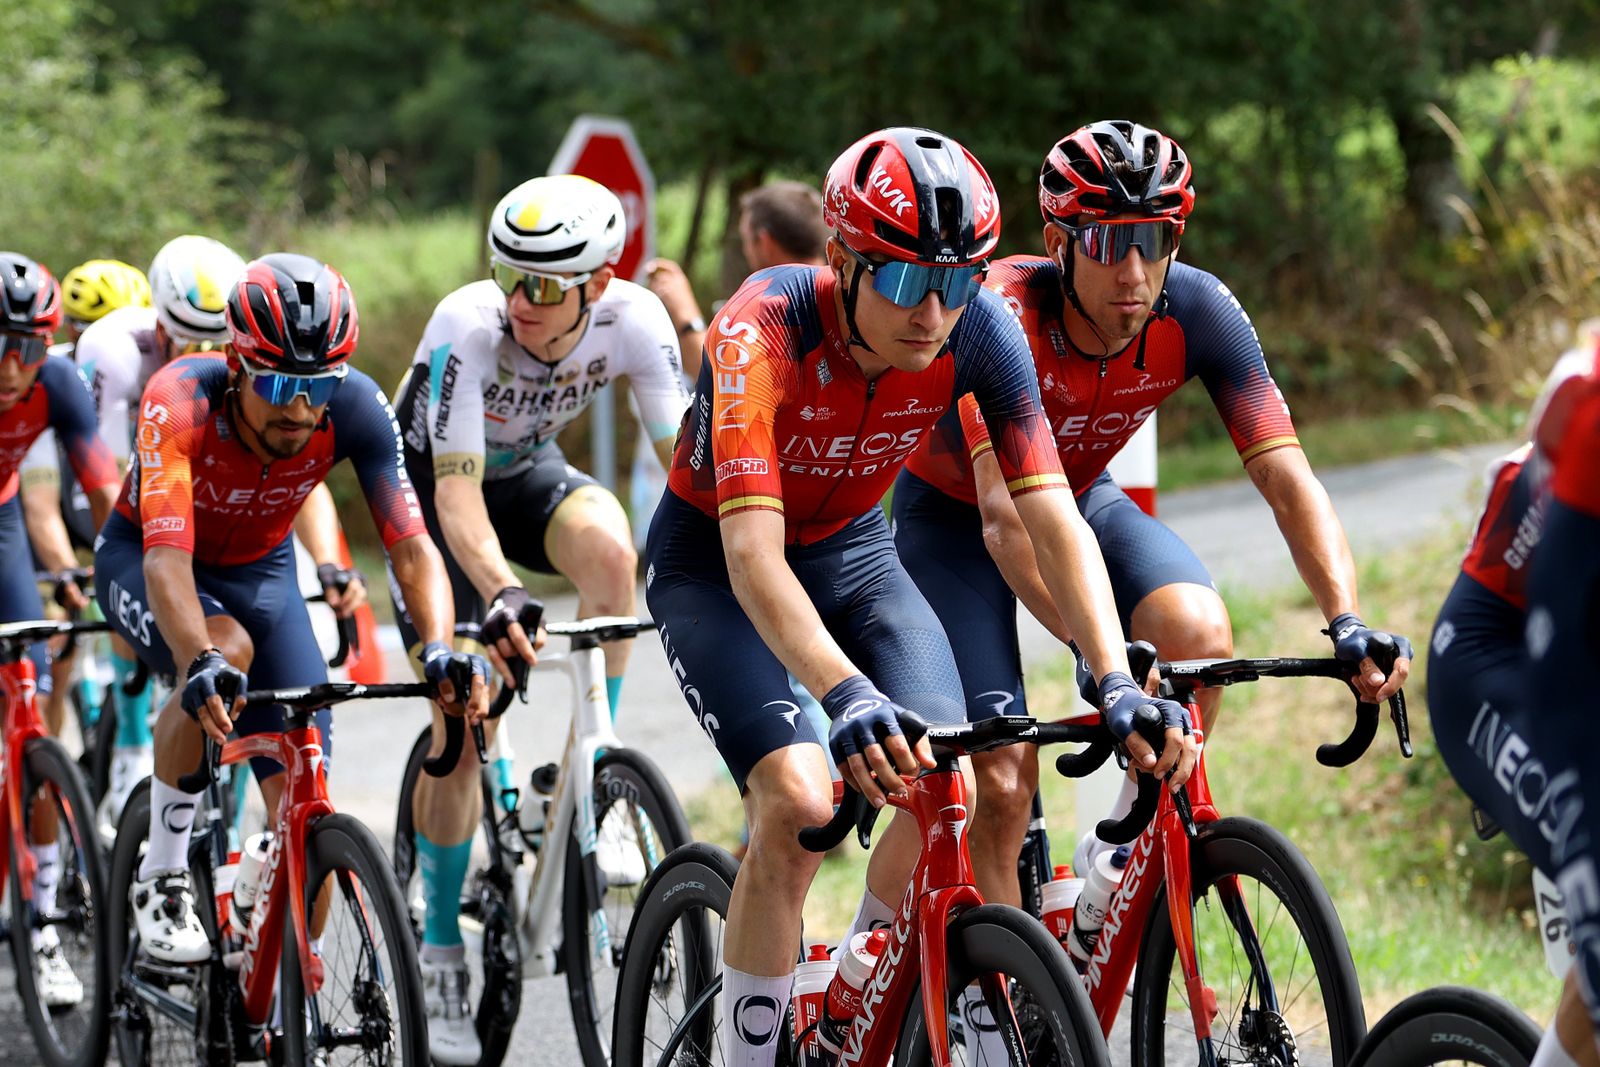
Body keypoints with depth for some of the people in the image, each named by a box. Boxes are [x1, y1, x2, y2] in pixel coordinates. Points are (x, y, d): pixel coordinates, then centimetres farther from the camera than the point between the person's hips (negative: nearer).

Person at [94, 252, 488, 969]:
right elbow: (167, 558, -46)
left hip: (260, 569, 3)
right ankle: (161, 878, -19)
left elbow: (412, 544, -32)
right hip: (143, 561, -3)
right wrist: (203, 662, -63)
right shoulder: (181, 400, -36)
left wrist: (441, 649, -50)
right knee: (225, 650, -36)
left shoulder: (355, 407, -28)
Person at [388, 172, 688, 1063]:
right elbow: (456, 490, -39)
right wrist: (499, 593, -56)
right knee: (461, 723, -10)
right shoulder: (469, 327, -35)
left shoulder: (633, 319, -26)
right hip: (435, 486, -3)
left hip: (531, 472, 3)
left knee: (609, 547, -33)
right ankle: (442, 951, 5)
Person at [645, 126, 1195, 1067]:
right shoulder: (766, 330, -34)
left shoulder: (978, 330, -22)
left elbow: (1054, 519, -25)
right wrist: (849, 696, -57)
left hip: (852, 549, 4)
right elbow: (753, 553, -43)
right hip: (713, 564, -4)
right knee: (800, 802, -26)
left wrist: (1118, 680, -39)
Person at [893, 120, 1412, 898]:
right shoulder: (1006, 314, -35)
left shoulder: (1197, 312, -24)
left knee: (1200, 634, -26)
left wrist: (1347, 623, -42)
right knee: (1002, 774, -17)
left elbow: (1287, 479, -26)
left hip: (1082, 498, 3)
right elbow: (1006, 516, -45)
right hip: (954, 518, -3)